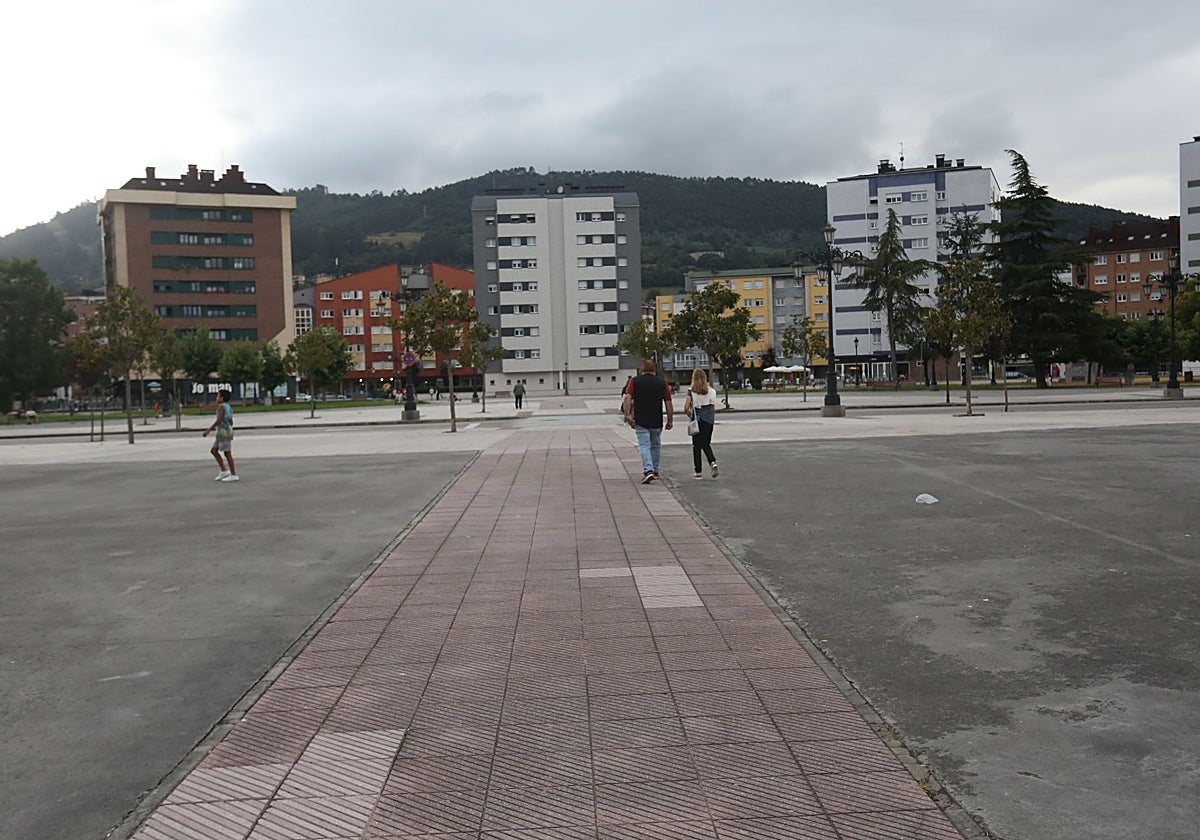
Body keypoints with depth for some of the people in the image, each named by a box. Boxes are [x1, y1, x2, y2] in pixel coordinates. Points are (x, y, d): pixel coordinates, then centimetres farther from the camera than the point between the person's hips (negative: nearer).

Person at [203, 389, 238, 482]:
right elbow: (231, 422, 18)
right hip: (225, 432, 9)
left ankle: (233, 475, -1)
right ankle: (224, 471, 11)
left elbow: (218, 420, -21)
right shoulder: (229, 407, 15)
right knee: (213, 450, 13)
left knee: (227, 453, -4)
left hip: (224, 432, -9)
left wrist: (208, 430, -18)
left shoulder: (221, 406, -13)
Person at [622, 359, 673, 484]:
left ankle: (648, 470, -19)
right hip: (657, 421, 1)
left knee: (644, 445, -1)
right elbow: (668, 403, 1)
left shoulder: (635, 381, 1)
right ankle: (655, 471, 25)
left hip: (640, 421, -1)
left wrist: (627, 415, -15)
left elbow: (627, 398, -13)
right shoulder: (662, 382, 4)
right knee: (656, 445, 17)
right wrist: (670, 420, 7)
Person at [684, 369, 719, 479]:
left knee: (696, 445, 6)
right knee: (706, 444, 17)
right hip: (709, 420, 3)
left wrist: (690, 416, 7)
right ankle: (712, 462, -9)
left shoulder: (691, 391, -5)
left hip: (697, 420, -3)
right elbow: (714, 409, 3)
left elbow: (686, 408, -10)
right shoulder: (711, 391, 2)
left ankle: (698, 472, 7)